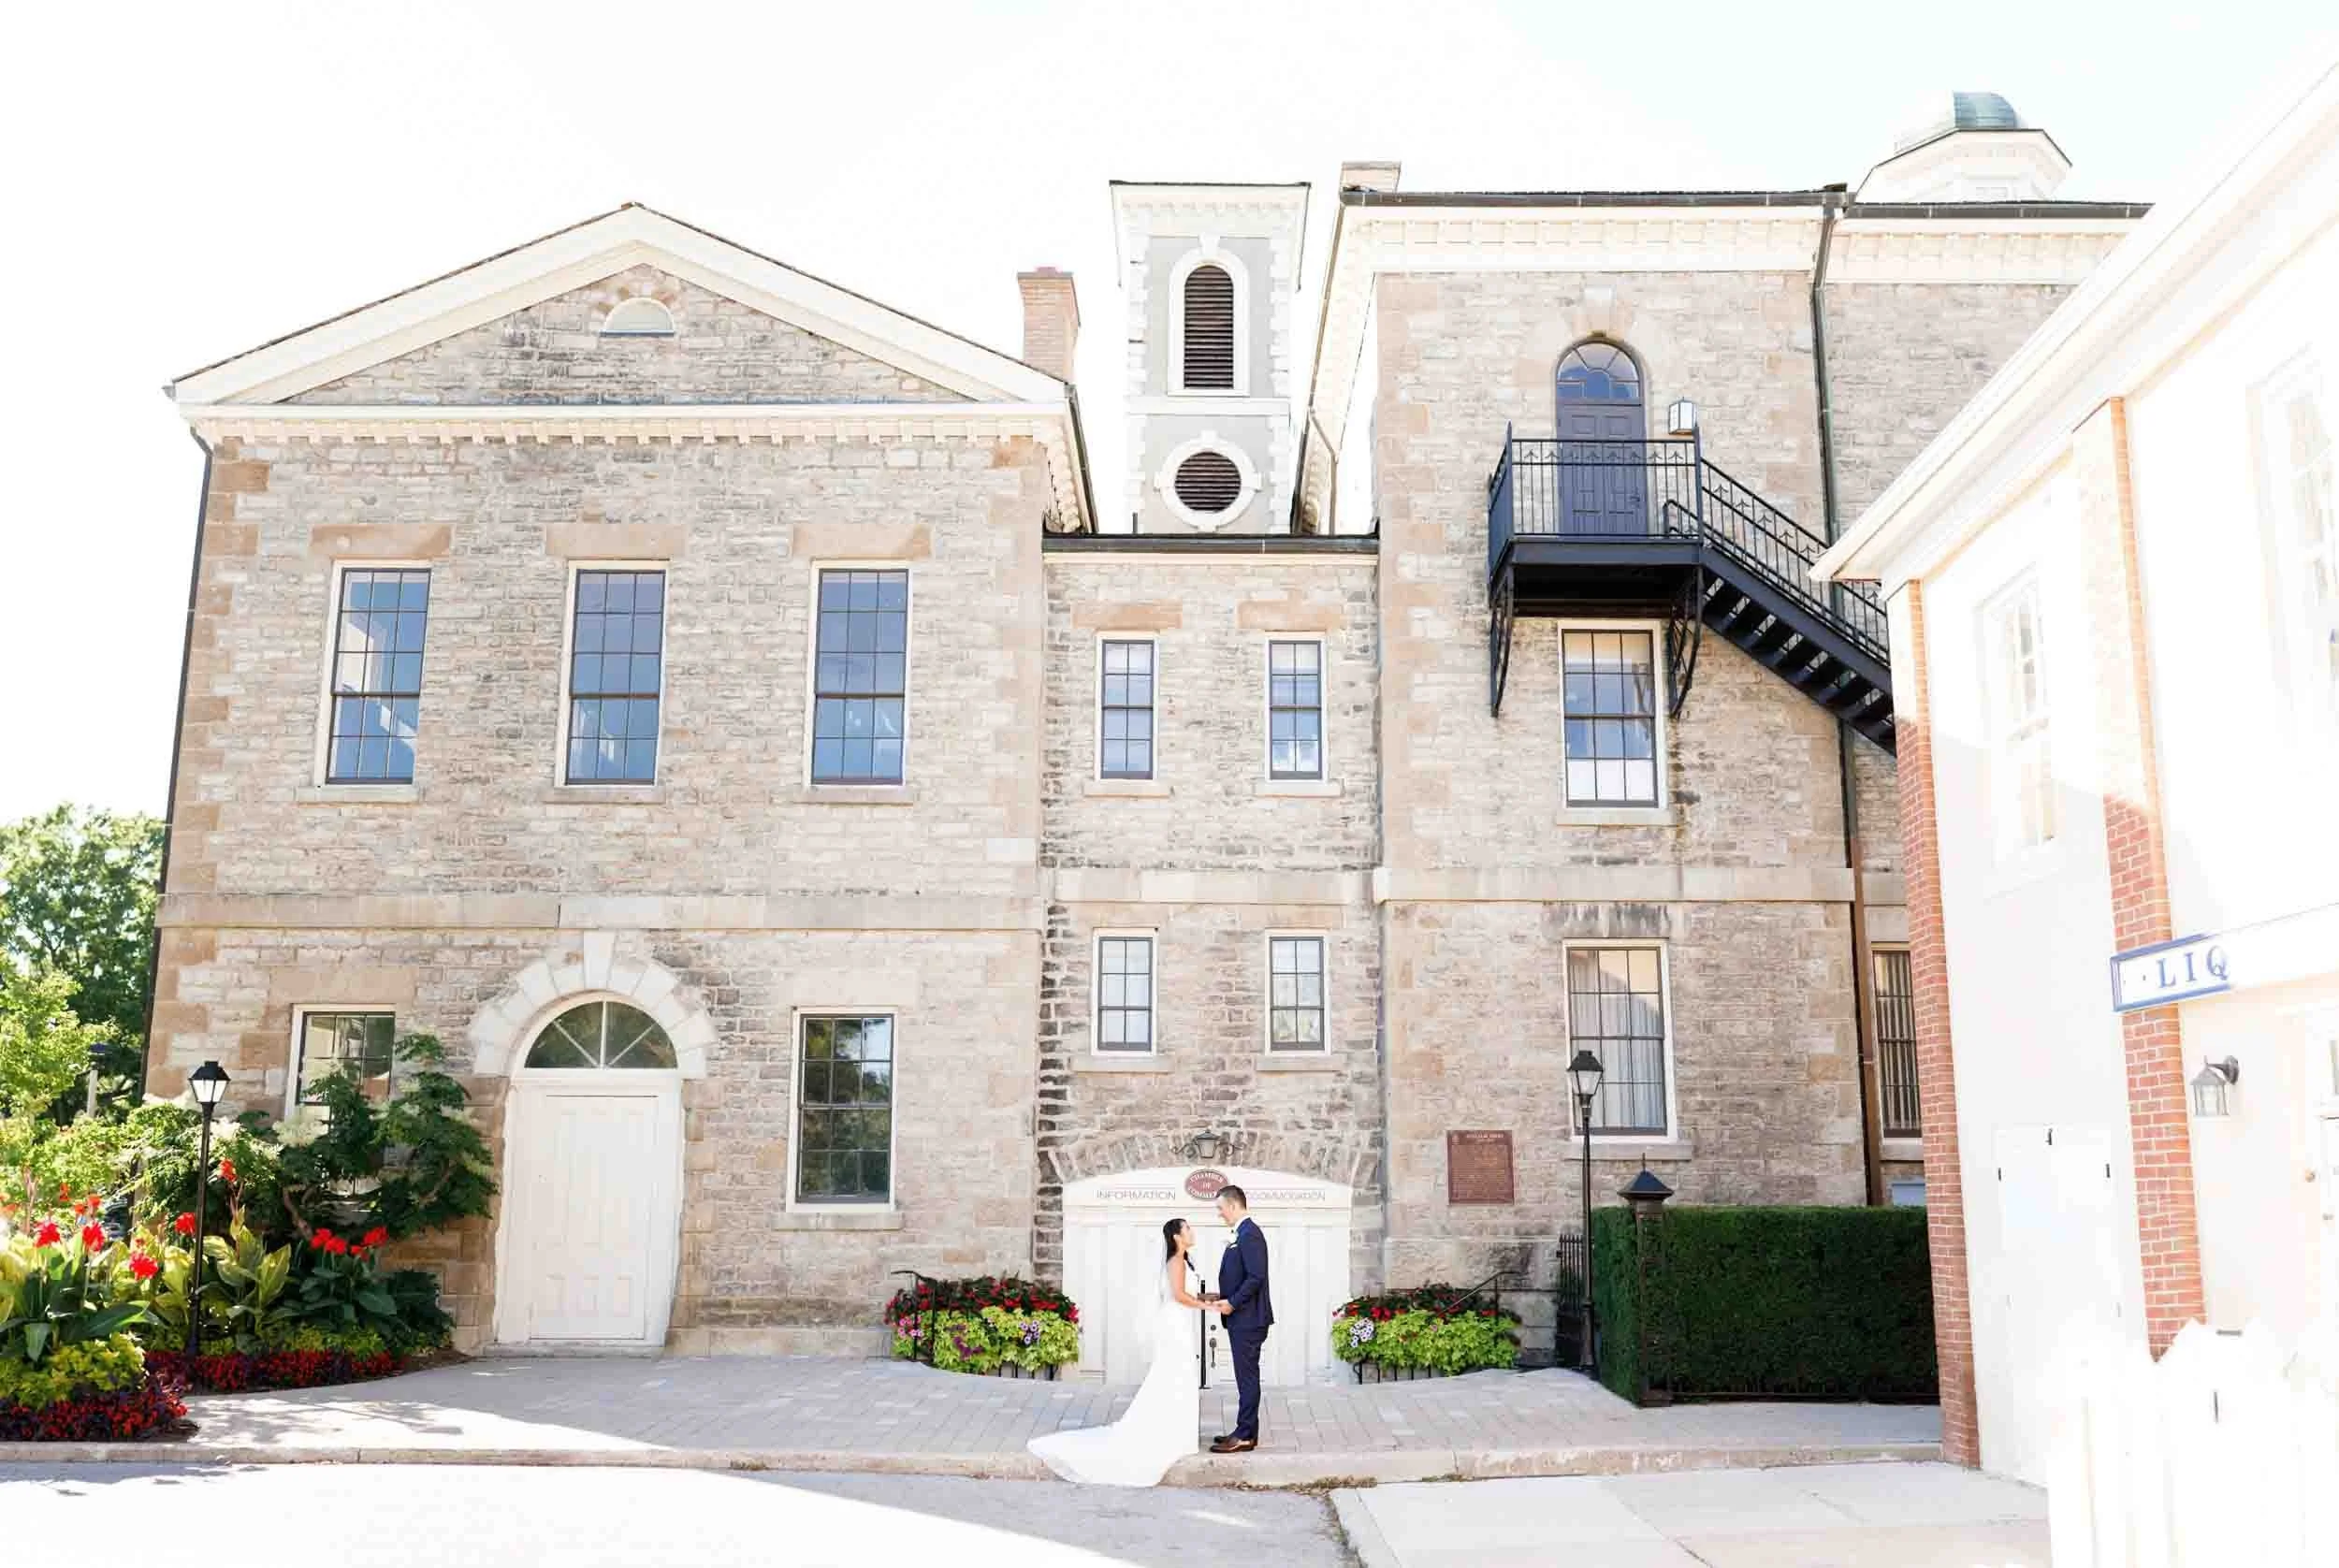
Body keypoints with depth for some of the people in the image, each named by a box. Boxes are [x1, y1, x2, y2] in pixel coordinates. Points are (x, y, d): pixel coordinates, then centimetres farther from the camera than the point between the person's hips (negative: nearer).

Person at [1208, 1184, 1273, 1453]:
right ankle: (1246, 1431, 20)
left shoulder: (1249, 1234, -16)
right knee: (1246, 1377, 14)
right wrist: (1224, 1298, 9)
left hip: (1247, 1319, -10)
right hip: (1241, 1319, 10)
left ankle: (1245, 1436, -1)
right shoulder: (1243, 1233, 15)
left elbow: (1256, 1277, -23)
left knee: (1247, 1377, -5)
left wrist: (1232, 1303, -17)